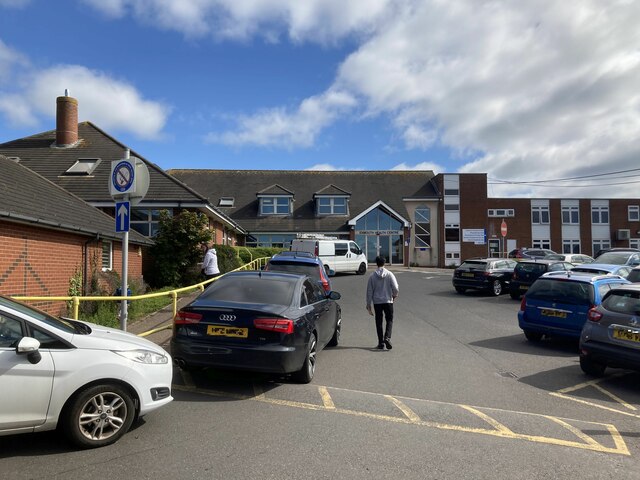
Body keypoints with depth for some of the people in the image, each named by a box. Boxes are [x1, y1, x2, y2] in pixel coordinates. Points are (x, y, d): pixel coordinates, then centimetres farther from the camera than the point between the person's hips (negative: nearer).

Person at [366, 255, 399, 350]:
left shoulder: (372, 276, -1)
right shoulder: (389, 274, -5)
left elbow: (369, 292, 0)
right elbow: (396, 288, -9)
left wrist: (368, 305, 5)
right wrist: (394, 295, 14)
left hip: (377, 302, 1)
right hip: (388, 301, -1)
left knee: (379, 322, 10)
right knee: (389, 320, 9)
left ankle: (381, 342, 12)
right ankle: (387, 337, -13)